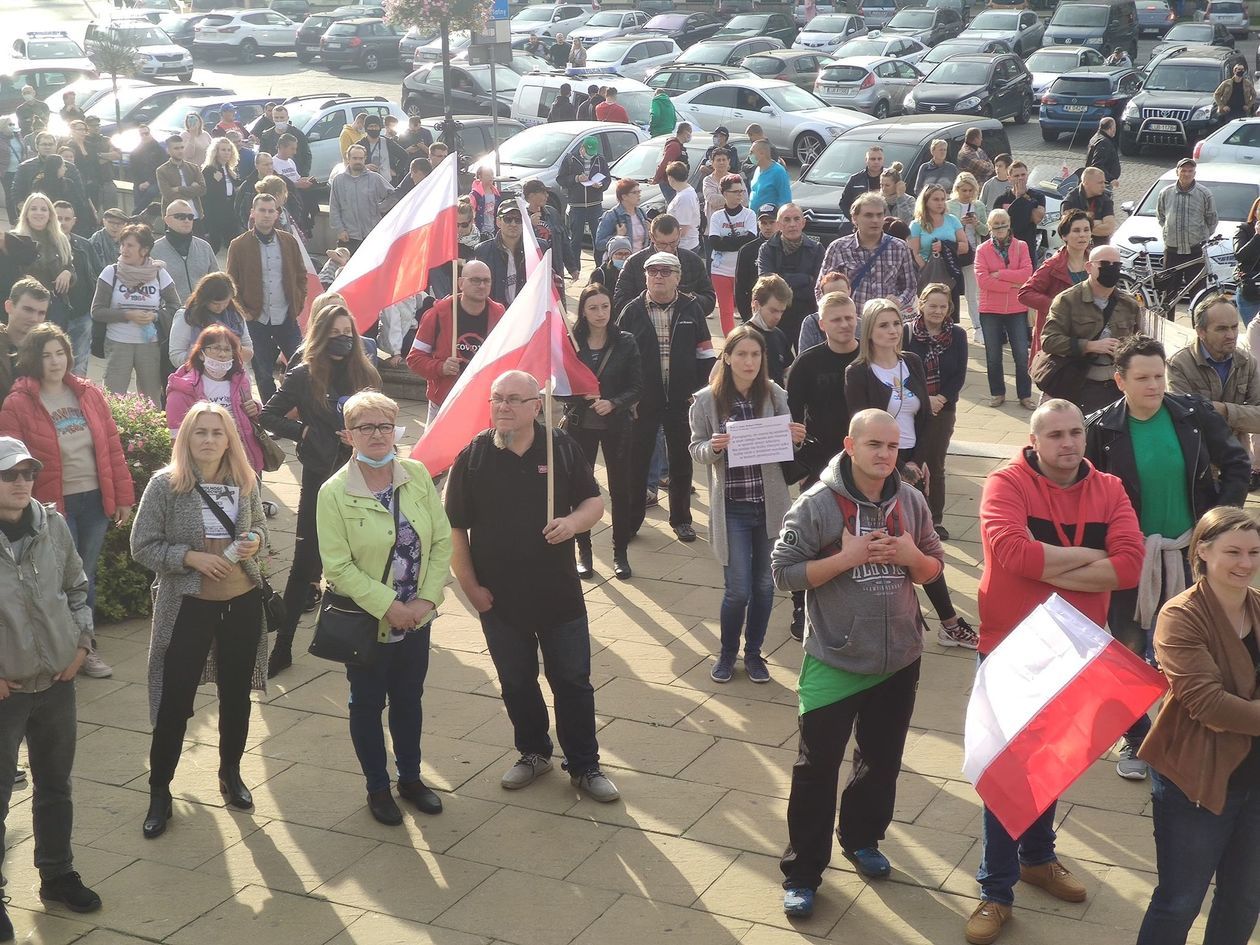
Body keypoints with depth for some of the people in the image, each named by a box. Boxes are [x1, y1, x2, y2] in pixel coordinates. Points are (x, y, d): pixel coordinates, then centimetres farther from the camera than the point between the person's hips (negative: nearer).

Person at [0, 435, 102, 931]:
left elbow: (76, 586, 13)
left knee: (56, 784, 18)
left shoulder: (52, 524, -1)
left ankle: (58, 874, 37)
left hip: (57, 680, 5)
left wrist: (82, 641, 5)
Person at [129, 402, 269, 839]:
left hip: (243, 603, 4)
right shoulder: (164, 484, -11)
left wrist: (255, 539, -8)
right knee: (175, 700, 3)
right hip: (188, 606, -4)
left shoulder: (245, 482, -1)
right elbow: (143, 545, -10)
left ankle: (231, 774, 37)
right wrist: (191, 557, -21)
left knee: (236, 693, 16)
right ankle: (159, 792, 18)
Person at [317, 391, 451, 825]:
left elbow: (442, 540, -2)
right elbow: (338, 565, -16)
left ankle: (411, 777, 38)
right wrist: (387, 606, -20)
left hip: (417, 618, 3)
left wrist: (428, 597, -12)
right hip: (367, 621, -3)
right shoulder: (335, 492, -14)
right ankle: (377, 788, 30)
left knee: (409, 698, 19)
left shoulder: (417, 475, -4)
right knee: (368, 704, 12)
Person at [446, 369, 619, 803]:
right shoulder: (473, 457, -7)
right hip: (499, 599, 0)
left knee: (573, 682, 8)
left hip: (559, 593, 0)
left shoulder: (562, 447, -5)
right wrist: (470, 587, -6)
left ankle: (584, 766, 22)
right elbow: (454, 527, -3)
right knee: (517, 683, 15)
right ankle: (533, 752, 35)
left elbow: (594, 502, 3)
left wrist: (573, 522, -19)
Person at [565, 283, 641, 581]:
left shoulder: (625, 342, -2)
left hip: (616, 425, 0)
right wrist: (580, 394, -17)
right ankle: (584, 552, 17)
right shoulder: (571, 342, -2)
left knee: (620, 489, 5)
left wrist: (613, 403, -19)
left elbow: (637, 386, -3)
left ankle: (620, 553, 17)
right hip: (580, 425, 0)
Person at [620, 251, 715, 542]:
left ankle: (681, 519, 24)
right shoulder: (632, 312, -2)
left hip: (682, 400, 1)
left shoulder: (691, 309, 1)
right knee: (636, 462, 6)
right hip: (642, 401, -1)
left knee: (681, 460, 11)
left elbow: (705, 354, 3)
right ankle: (630, 520, 16)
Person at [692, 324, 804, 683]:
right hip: (732, 508, -2)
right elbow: (696, 448, 1)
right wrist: (713, 447, -21)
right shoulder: (706, 400, -7)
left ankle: (753, 653, 32)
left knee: (764, 585, 12)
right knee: (738, 589, -2)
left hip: (770, 504, 2)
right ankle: (727, 653, 24)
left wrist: (796, 439, -15)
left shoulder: (775, 395, -4)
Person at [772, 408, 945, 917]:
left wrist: (912, 556, -14)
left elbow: (934, 567, 8)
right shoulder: (816, 504, -15)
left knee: (883, 759, 20)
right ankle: (802, 872, 13)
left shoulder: (910, 500, -1)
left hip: (899, 658, 5)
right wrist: (847, 557, -24)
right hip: (834, 661, -5)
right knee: (817, 767, 1)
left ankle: (861, 838, 43)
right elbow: (784, 572, -14)